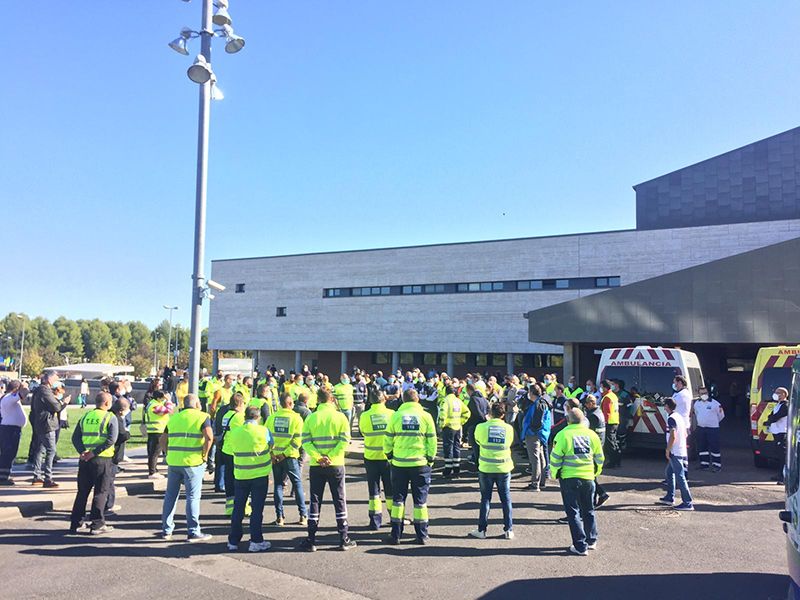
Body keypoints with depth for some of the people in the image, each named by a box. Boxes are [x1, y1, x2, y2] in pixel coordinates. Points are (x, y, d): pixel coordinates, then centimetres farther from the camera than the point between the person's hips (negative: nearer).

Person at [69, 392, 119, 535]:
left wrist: (82, 451, -8)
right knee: (101, 492, 4)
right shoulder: (111, 418, -6)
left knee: (82, 492, 15)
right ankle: (97, 525, 6)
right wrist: (94, 453, -15)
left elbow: (75, 437, 2)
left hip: (85, 459, 5)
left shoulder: (85, 417, 10)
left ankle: (76, 524, 20)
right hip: (102, 460, -5)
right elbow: (111, 439, -18)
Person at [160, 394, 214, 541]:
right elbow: (209, 437, -16)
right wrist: (205, 455, -5)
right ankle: (193, 532, 7)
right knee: (193, 497, 3)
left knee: (170, 496, 15)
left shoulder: (173, 417, 15)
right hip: (193, 462, -5)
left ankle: (166, 530, 23)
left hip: (173, 461, 5)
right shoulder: (202, 417, -2)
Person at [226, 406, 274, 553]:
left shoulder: (234, 432, -2)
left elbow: (232, 451, 5)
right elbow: (271, 448, 3)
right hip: (260, 475, -3)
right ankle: (256, 541, 8)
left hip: (240, 475, 3)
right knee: (257, 509, 5)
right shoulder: (263, 431, -9)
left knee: (238, 508, 13)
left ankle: (233, 541, 20)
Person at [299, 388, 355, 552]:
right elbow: (345, 440, -12)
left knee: (315, 501, 9)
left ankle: (311, 540, 11)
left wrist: (318, 457, -12)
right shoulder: (340, 417, -4)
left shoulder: (310, 418, -1)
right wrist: (330, 457, -13)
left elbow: (305, 441, -9)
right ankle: (344, 539, 13)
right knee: (340, 501, 9)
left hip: (316, 466, 1)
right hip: (336, 465, -1)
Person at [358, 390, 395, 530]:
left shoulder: (364, 416, -8)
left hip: (371, 457, 0)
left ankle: (375, 521, 11)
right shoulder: (391, 414, -7)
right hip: (388, 456, 1)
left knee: (374, 490, 10)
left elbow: (363, 432, 6)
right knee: (391, 489, 14)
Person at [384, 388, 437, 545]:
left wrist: (389, 457, 16)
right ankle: (422, 535, 13)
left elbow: (388, 440, 2)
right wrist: (430, 460, 12)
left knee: (398, 499, 10)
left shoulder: (395, 416, -2)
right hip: (420, 464, 0)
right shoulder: (426, 416, -2)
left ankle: (396, 535, 12)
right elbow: (432, 441, 1)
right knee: (420, 500, 10)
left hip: (399, 463, 0)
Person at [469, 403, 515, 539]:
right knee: (506, 499, 11)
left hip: (486, 468, -1)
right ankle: (508, 530, 16)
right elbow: (509, 444, 8)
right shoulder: (509, 428, -6)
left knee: (485, 499, 9)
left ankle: (482, 530, 14)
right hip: (503, 468, 1)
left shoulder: (481, 427, -11)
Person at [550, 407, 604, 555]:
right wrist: (596, 472, 25)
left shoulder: (563, 435, -12)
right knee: (589, 510, 21)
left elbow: (555, 457, -10)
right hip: (588, 478, 4)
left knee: (573, 512, 5)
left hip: (569, 478, -4)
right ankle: (592, 541, 31)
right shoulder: (592, 434, 1)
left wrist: (554, 474, 5)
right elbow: (599, 457, 10)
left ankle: (580, 546, 5)